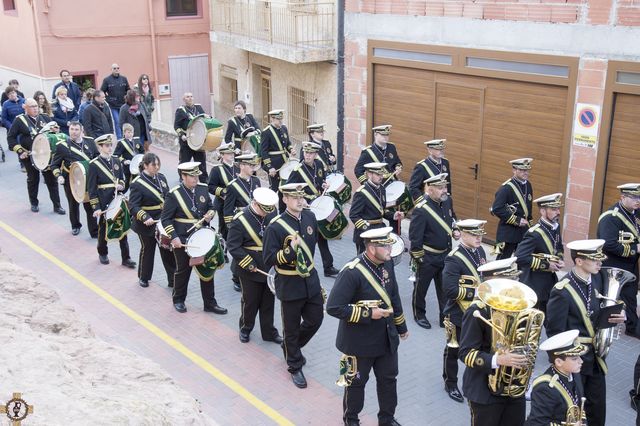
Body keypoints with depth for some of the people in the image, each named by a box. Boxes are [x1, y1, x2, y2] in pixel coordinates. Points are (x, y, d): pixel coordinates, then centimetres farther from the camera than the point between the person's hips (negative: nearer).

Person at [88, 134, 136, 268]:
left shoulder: (116, 161, 5)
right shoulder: (94, 165, -9)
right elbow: (91, 189, -9)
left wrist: (121, 185, -7)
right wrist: (96, 208, -13)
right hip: (104, 204, -4)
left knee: (123, 228, 3)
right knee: (103, 229, 12)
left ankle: (126, 258, 9)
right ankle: (103, 254, 33)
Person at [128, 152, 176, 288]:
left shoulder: (161, 177, 3)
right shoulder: (137, 184, -16)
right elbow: (133, 206, -19)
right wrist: (146, 218, -34)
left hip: (164, 221, 5)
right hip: (147, 225, -5)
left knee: (168, 249, 7)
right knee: (147, 250, 13)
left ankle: (173, 279, 17)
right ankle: (143, 278, 34)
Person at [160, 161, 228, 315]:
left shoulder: (203, 188, 1)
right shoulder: (174, 194, -14)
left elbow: (210, 207, 15)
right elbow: (165, 219, -10)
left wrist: (210, 214, -7)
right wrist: (174, 237, -19)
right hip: (182, 240, -5)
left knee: (208, 269, 8)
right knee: (183, 270, 11)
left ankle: (210, 303, 20)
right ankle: (178, 301, 32)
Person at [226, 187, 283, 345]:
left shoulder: (272, 213, -3)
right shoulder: (239, 220, -17)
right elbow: (233, 246, -15)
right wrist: (249, 264, -19)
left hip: (270, 268, 4)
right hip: (251, 270, -4)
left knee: (268, 301, 15)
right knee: (250, 301, 11)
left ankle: (269, 332, 29)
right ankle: (245, 328, 33)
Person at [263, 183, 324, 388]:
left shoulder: (310, 217, 0)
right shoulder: (275, 227, -18)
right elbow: (268, 260, -17)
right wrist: (290, 250, -30)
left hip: (311, 281, 6)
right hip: (289, 286, -5)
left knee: (315, 321, 15)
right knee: (292, 329, 9)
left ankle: (292, 347, 42)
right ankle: (295, 367, 28)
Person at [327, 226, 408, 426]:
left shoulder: (387, 263, -5)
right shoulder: (351, 272, -27)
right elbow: (333, 307, -27)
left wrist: (401, 326, 17)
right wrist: (368, 314, -26)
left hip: (387, 337, 6)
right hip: (360, 341, -6)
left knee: (388, 379, 20)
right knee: (356, 381, 15)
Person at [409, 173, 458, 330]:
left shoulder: (447, 201, -3)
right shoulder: (421, 210, -25)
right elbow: (415, 238, -20)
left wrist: (455, 231, -1)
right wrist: (419, 260, -15)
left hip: (446, 255, 6)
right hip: (428, 258, -6)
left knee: (445, 288, 15)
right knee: (421, 287, 14)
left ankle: (445, 317, 28)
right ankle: (419, 315, 34)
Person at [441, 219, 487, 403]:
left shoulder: (479, 251, 2)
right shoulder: (454, 259, -23)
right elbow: (450, 290, -28)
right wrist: (477, 293, -27)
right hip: (458, 315, -7)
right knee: (454, 351, 11)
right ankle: (450, 384, 30)